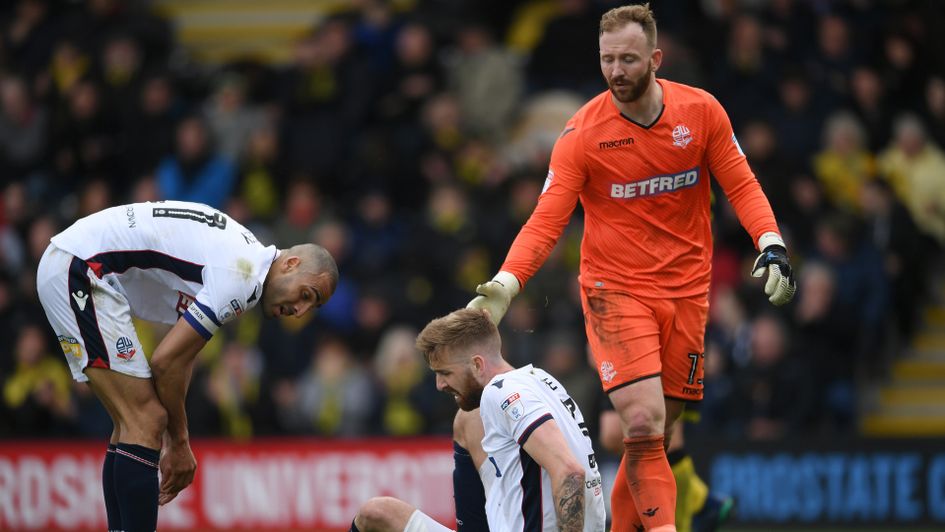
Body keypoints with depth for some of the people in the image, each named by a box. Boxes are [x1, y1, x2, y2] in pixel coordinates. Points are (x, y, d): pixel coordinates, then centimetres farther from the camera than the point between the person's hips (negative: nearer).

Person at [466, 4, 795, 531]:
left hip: (687, 288, 3)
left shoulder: (702, 111, -3)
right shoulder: (582, 134, -9)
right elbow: (547, 221, -12)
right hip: (615, 288, -3)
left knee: (659, 432, 5)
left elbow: (741, 186, 4)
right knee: (643, 423, -19)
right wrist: (505, 284, -27)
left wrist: (772, 246, -13)